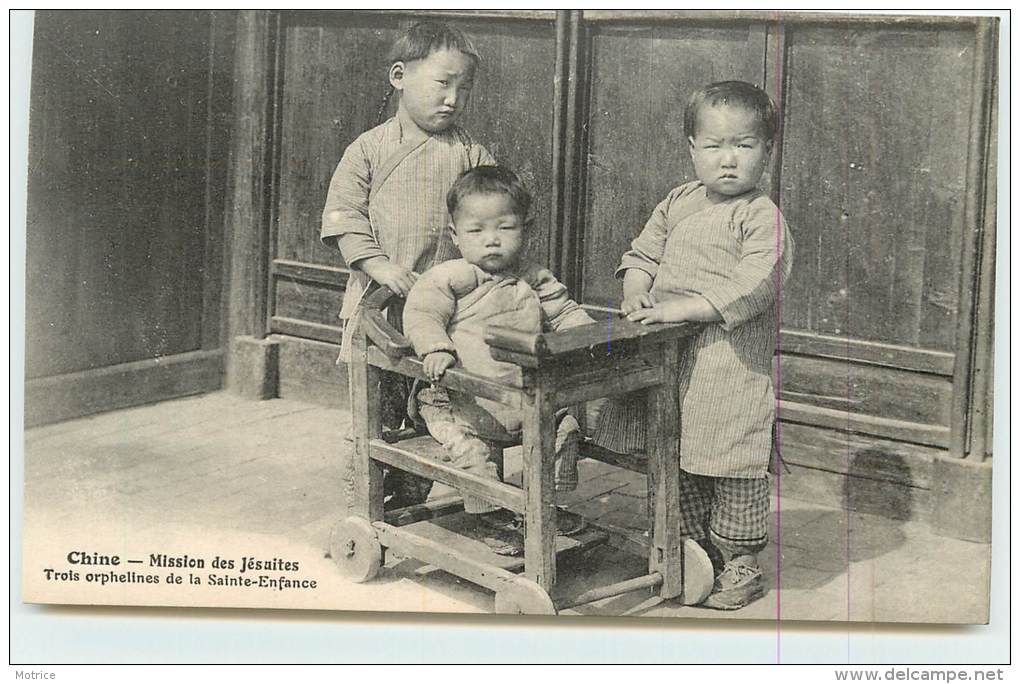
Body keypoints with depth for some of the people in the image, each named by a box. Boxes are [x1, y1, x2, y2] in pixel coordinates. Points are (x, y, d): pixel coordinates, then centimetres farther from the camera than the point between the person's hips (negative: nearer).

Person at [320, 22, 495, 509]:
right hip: (378, 307, -2)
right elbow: (343, 216, -2)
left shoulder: (471, 155, 6)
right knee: (375, 419, 1)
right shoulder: (369, 149, 1)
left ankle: (408, 506, 24)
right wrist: (380, 266, -14)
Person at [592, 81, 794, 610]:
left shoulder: (763, 218, -10)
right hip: (669, 358, 7)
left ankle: (740, 565, 17)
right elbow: (643, 252, 19)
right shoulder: (678, 202, 12)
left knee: (733, 467, 1)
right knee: (679, 466, 15)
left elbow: (753, 287, -21)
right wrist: (636, 291, -2)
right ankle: (698, 551, 31)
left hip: (733, 364, -7)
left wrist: (684, 307, -24)